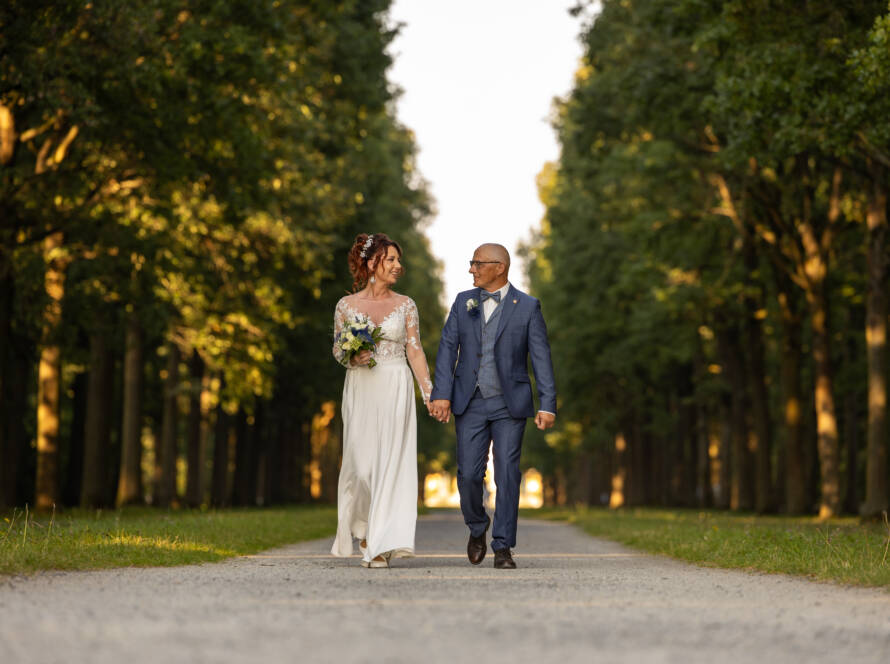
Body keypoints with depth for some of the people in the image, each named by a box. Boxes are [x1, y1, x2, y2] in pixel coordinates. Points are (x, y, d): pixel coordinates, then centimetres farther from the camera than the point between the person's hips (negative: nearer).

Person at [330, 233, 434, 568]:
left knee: (390, 462, -7)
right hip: (360, 390, 0)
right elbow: (337, 348, 11)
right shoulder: (346, 305, 4)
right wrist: (351, 357, -12)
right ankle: (363, 525, 26)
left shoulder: (405, 305, 5)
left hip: (396, 390, 0)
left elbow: (415, 352, 4)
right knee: (361, 461, -1)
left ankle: (381, 546, -5)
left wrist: (430, 394, -3)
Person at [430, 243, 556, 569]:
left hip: (509, 404, -2)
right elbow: (448, 347, 3)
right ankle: (477, 527, 25)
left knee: (507, 475, -5)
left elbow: (541, 357, -3)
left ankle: (503, 548, 2)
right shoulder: (464, 302, 7)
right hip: (470, 403, 2)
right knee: (469, 474, -3)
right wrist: (442, 394, -8)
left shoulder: (527, 307, -1)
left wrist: (548, 405, -11)